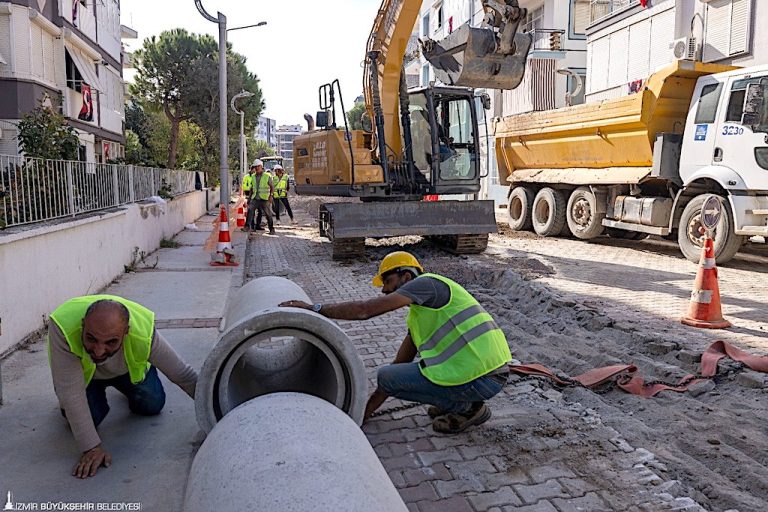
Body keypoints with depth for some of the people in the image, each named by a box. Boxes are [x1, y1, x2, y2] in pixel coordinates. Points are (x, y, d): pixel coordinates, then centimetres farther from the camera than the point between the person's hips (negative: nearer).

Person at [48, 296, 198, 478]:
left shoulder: (144, 333, -40)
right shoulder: (63, 328, -44)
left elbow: (183, 374, -29)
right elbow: (71, 393, -39)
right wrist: (91, 447, -37)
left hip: (129, 368, 1)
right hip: (82, 373, -1)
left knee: (152, 405, -7)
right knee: (88, 415, -17)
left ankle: (129, 389, 26)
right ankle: (95, 395, 17)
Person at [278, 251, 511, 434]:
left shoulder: (426, 283, -7)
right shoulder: (417, 314, 20)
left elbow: (365, 310, -16)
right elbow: (400, 363, 22)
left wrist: (314, 308, -7)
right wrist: (366, 410, 22)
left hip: (477, 380, -10)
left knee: (385, 376, 1)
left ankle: (465, 407, 1)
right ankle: (455, 401, 15)